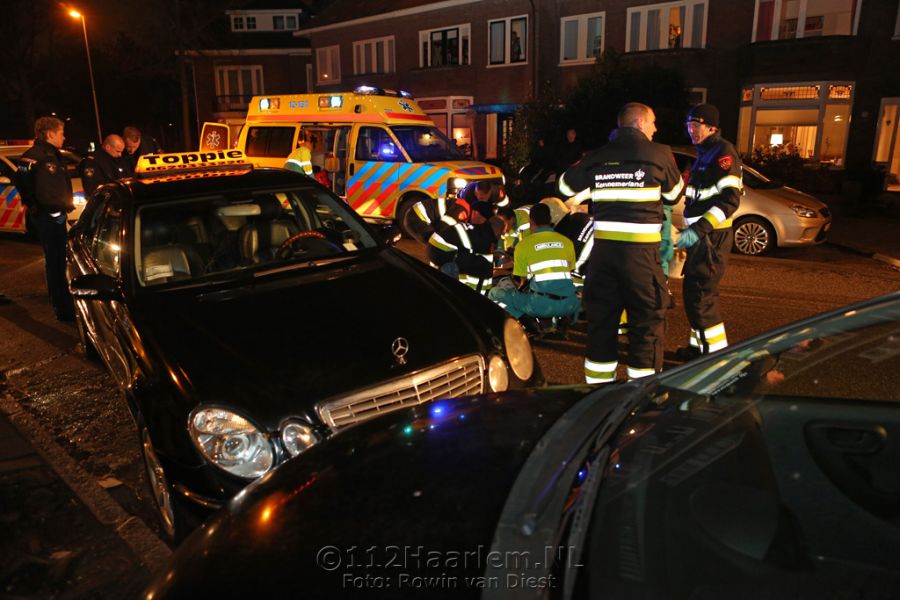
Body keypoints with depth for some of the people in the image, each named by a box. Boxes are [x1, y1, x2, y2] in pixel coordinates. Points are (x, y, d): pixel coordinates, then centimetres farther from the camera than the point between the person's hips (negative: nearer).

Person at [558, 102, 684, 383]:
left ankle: (599, 382, 21)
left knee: (601, 317, 13)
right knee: (647, 319, 5)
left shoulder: (596, 157, 7)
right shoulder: (659, 154, -2)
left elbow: (566, 186, 20)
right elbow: (674, 194, 12)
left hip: (603, 247, 4)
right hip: (640, 249, -4)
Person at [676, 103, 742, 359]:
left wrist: (698, 230, -29)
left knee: (700, 296, -10)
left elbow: (730, 200, -22)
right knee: (694, 292, 16)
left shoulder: (723, 151, -12)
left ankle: (717, 351, -1)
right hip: (701, 235, 10)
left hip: (712, 237, -10)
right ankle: (700, 345, 27)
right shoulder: (705, 153, 19)